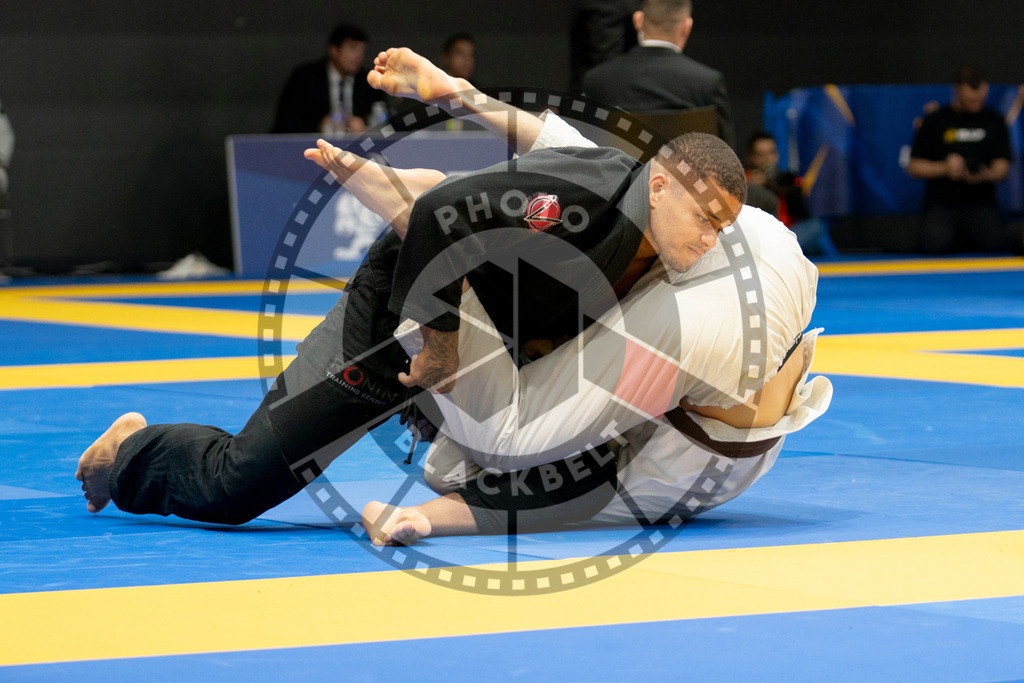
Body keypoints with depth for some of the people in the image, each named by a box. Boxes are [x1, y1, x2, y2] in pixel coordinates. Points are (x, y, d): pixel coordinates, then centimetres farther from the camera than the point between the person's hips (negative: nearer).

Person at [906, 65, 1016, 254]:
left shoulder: (993, 120, 9)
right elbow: (914, 167, 3)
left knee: (996, 243, -28)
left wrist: (985, 175, -20)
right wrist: (945, 168, -15)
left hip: (981, 203, 1)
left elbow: (1002, 167, 4)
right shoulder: (935, 121, 4)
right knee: (935, 245, -29)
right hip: (941, 205, -1)